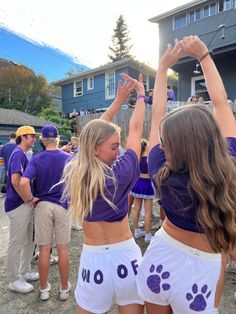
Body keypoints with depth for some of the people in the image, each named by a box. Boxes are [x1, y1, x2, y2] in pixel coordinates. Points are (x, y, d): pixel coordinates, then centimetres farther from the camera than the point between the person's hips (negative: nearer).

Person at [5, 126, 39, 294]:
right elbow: (15, 180, -27)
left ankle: (25, 272, 34)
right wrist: (28, 200, -17)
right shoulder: (18, 154, -16)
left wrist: (30, 199, 13)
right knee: (17, 243, 4)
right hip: (18, 205, -10)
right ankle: (14, 280, 20)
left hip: (25, 204, 10)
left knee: (29, 240, 19)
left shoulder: (23, 154, 14)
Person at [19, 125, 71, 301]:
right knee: (63, 249, 11)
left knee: (44, 249, 12)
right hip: (62, 205, 0)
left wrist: (30, 199, -6)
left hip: (42, 205, 0)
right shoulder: (68, 158, -4)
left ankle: (44, 288, 29)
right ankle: (65, 288, 26)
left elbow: (23, 182, -20)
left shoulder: (36, 159, -7)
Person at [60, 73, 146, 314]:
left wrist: (118, 100, 12)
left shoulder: (73, 171, -7)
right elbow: (136, 129, -5)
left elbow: (94, 132, 4)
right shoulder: (120, 173, -18)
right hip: (125, 255, -2)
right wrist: (141, 94, 10)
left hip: (93, 258, 3)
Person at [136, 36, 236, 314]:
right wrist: (203, 55, 0)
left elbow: (157, 115, -9)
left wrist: (163, 66, 0)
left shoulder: (163, 174, -21)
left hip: (160, 259, 1)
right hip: (199, 272, 0)